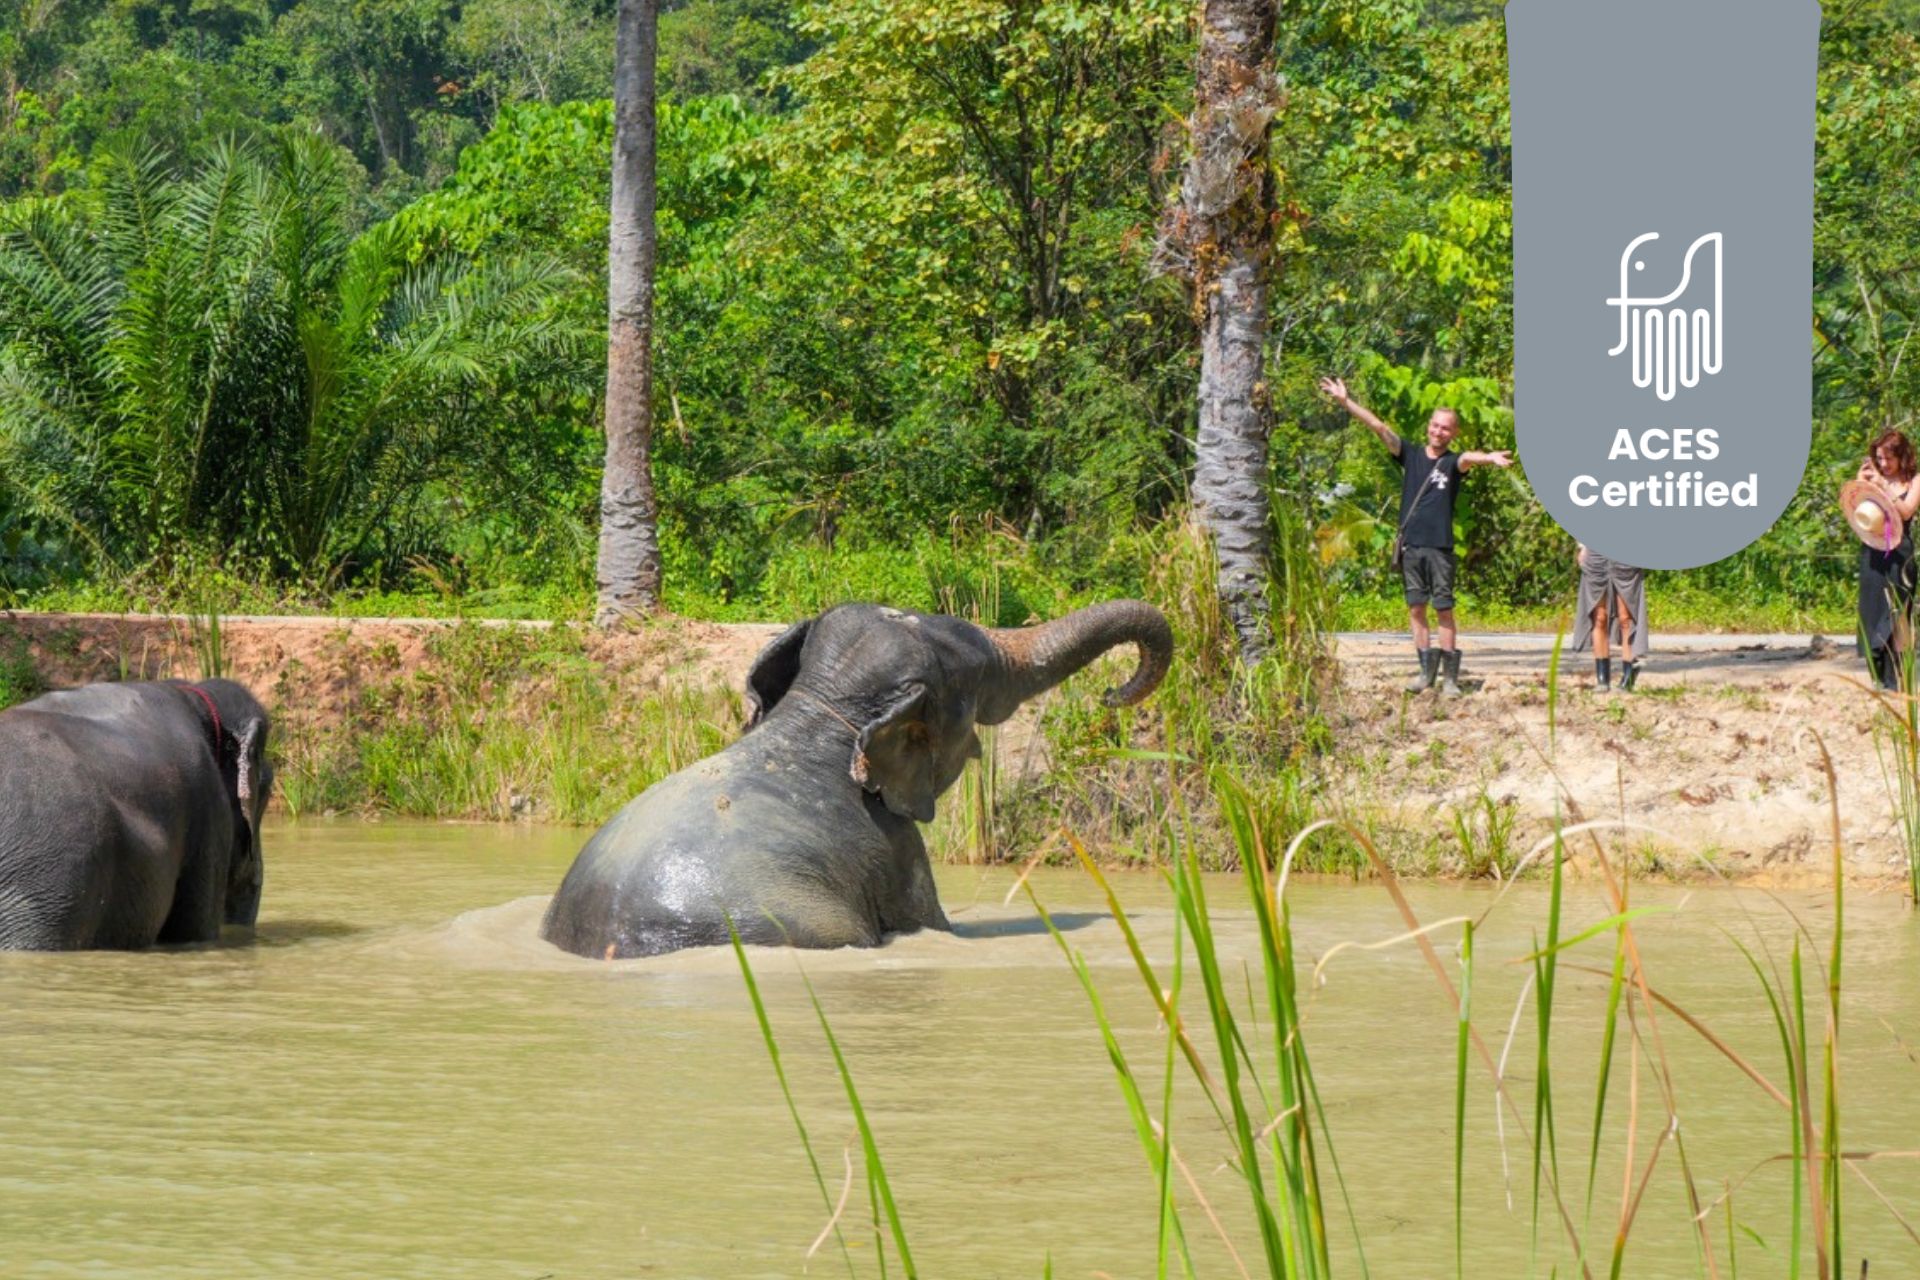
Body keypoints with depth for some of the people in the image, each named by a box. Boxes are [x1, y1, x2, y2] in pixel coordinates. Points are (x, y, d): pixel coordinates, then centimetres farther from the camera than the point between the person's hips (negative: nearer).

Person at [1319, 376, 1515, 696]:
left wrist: (1490, 458, -46)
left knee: (1444, 609, -2)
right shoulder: (1410, 454, 10)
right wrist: (1346, 401, 1)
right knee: (1416, 608, 5)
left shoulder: (1452, 462, 0)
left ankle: (1450, 675, 0)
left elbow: (1469, 458, -23)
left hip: (1440, 547, -3)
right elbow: (1378, 427, 6)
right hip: (1410, 545, 3)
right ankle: (1427, 670, 11)